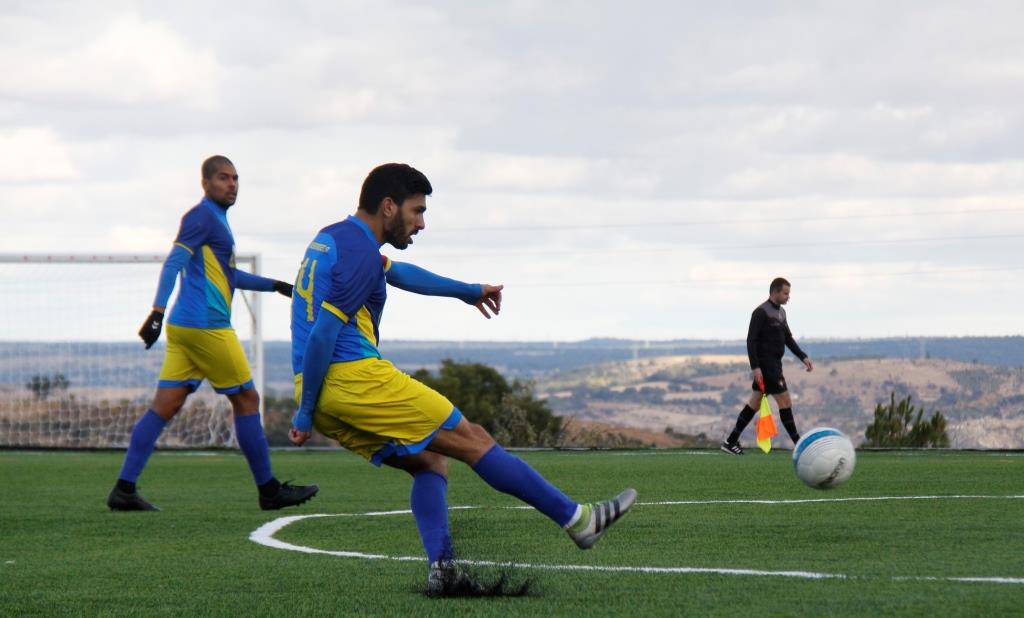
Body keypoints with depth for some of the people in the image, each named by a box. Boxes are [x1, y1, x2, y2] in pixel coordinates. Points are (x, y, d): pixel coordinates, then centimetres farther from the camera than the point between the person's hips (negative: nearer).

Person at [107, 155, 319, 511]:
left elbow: (228, 275, 35)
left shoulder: (216, 219, 22)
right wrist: (158, 311, -30)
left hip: (184, 328, 9)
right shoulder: (202, 216, -8)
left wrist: (276, 286, 37)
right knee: (246, 400, 0)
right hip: (207, 326, -9)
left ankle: (124, 489, -4)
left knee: (165, 407, 2)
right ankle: (269, 490, 7)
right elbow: (174, 263, -20)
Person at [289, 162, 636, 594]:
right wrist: (305, 413, -15)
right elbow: (324, 332, -19)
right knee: (472, 440, -1)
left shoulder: (332, 239, 20)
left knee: (429, 461, 16)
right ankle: (577, 519, 4)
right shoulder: (359, 249, -12)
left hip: (324, 394, 10)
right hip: (354, 379, -10)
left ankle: (440, 566, -2)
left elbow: (398, 272, 39)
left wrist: (466, 292, 48)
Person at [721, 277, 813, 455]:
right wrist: (755, 367, -23)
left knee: (755, 404, 12)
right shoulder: (761, 312, -14)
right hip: (765, 365, -10)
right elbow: (751, 340, -17)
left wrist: (803, 357, 12)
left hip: (774, 365, 10)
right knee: (785, 402, -8)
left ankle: (731, 442, 17)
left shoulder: (781, 312, 15)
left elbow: (788, 339, 22)